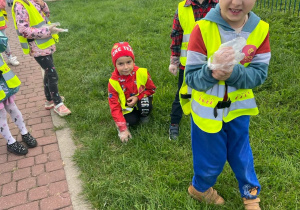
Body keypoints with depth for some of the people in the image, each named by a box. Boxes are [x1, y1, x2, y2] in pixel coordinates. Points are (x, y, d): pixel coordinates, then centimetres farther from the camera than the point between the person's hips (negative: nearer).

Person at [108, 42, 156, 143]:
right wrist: (123, 129, -25)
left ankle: (144, 115, 4)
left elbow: (151, 89, -5)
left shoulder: (142, 73, -23)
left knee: (145, 107, -33)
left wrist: (138, 97, -24)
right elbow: (114, 107, -20)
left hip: (141, 99, 0)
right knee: (132, 121, -26)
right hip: (126, 105, 0)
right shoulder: (113, 82, -24)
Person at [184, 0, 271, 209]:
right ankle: (201, 188, 48)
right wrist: (212, 70, -39)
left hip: (239, 107, 3)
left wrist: (233, 73, -29)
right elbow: (191, 78, -19)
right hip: (207, 109, -3)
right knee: (211, 157, 16)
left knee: (241, 154, 23)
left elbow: (260, 73, -10)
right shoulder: (203, 29, -22)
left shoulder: (260, 29, -11)